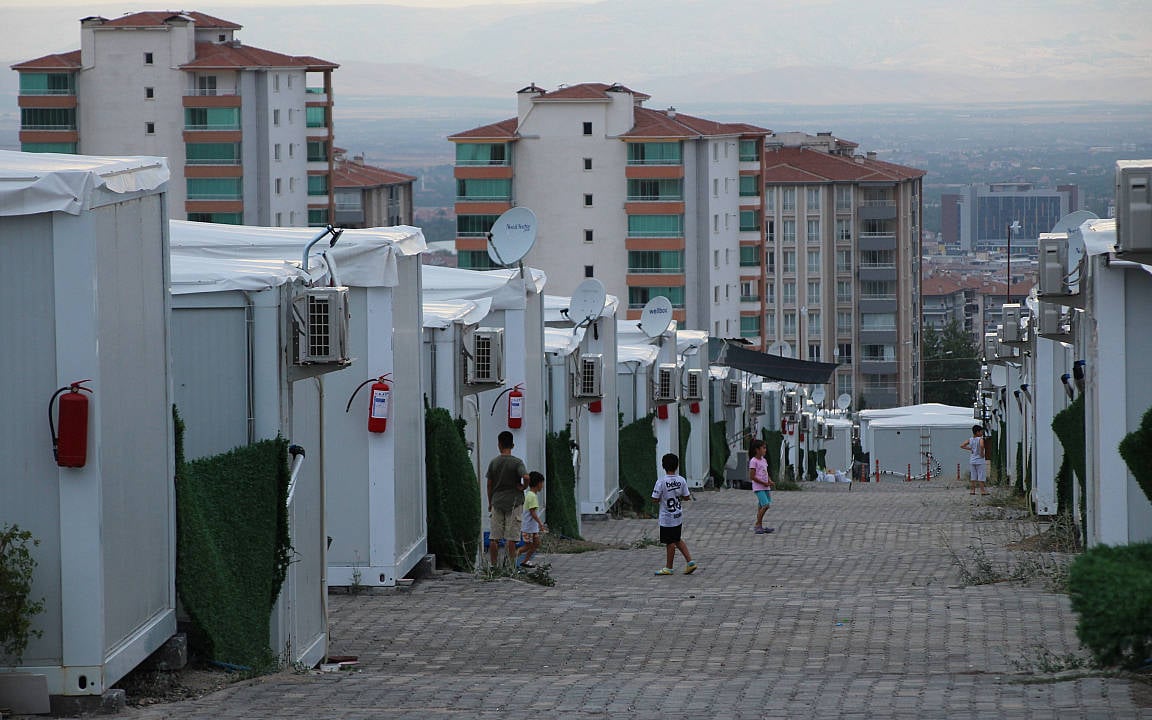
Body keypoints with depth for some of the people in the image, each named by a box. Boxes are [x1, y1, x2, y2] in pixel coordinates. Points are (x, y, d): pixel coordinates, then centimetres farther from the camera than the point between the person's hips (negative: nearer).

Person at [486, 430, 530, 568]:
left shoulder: (493, 462, 3)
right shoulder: (517, 462, -6)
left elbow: (489, 485, 7)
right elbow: (526, 477, -22)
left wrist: (490, 503, 16)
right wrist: (523, 487, -2)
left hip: (497, 502, 3)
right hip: (513, 502, -3)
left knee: (494, 538, 6)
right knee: (511, 538, -2)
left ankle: (493, 566, 7)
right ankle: (511, 566, -4)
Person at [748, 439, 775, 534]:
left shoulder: (764, 460, 14)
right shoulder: (753, 461, -12)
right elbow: (752, 477, -16)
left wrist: (770, 482, 2)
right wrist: (764, 483, -17)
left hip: (765, 487, 8)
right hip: (758, 488, -8)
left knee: (761, 507, 10)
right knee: (765, 505, -17)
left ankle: (759, 526, 14)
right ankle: (758, 525, -11)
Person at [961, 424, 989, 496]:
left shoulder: (970, 440, 5)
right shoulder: (980, 439, -14)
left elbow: (962, 446, 4)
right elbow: (981, 445, -35)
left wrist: (970, 449, 8)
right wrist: (982, 453, -20)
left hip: (972, 460, 6)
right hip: (980, 460, -6)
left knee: (973, 477, 12)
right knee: (981, 477, -1)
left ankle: (972, 490, 12)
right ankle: (983, 491, -1)